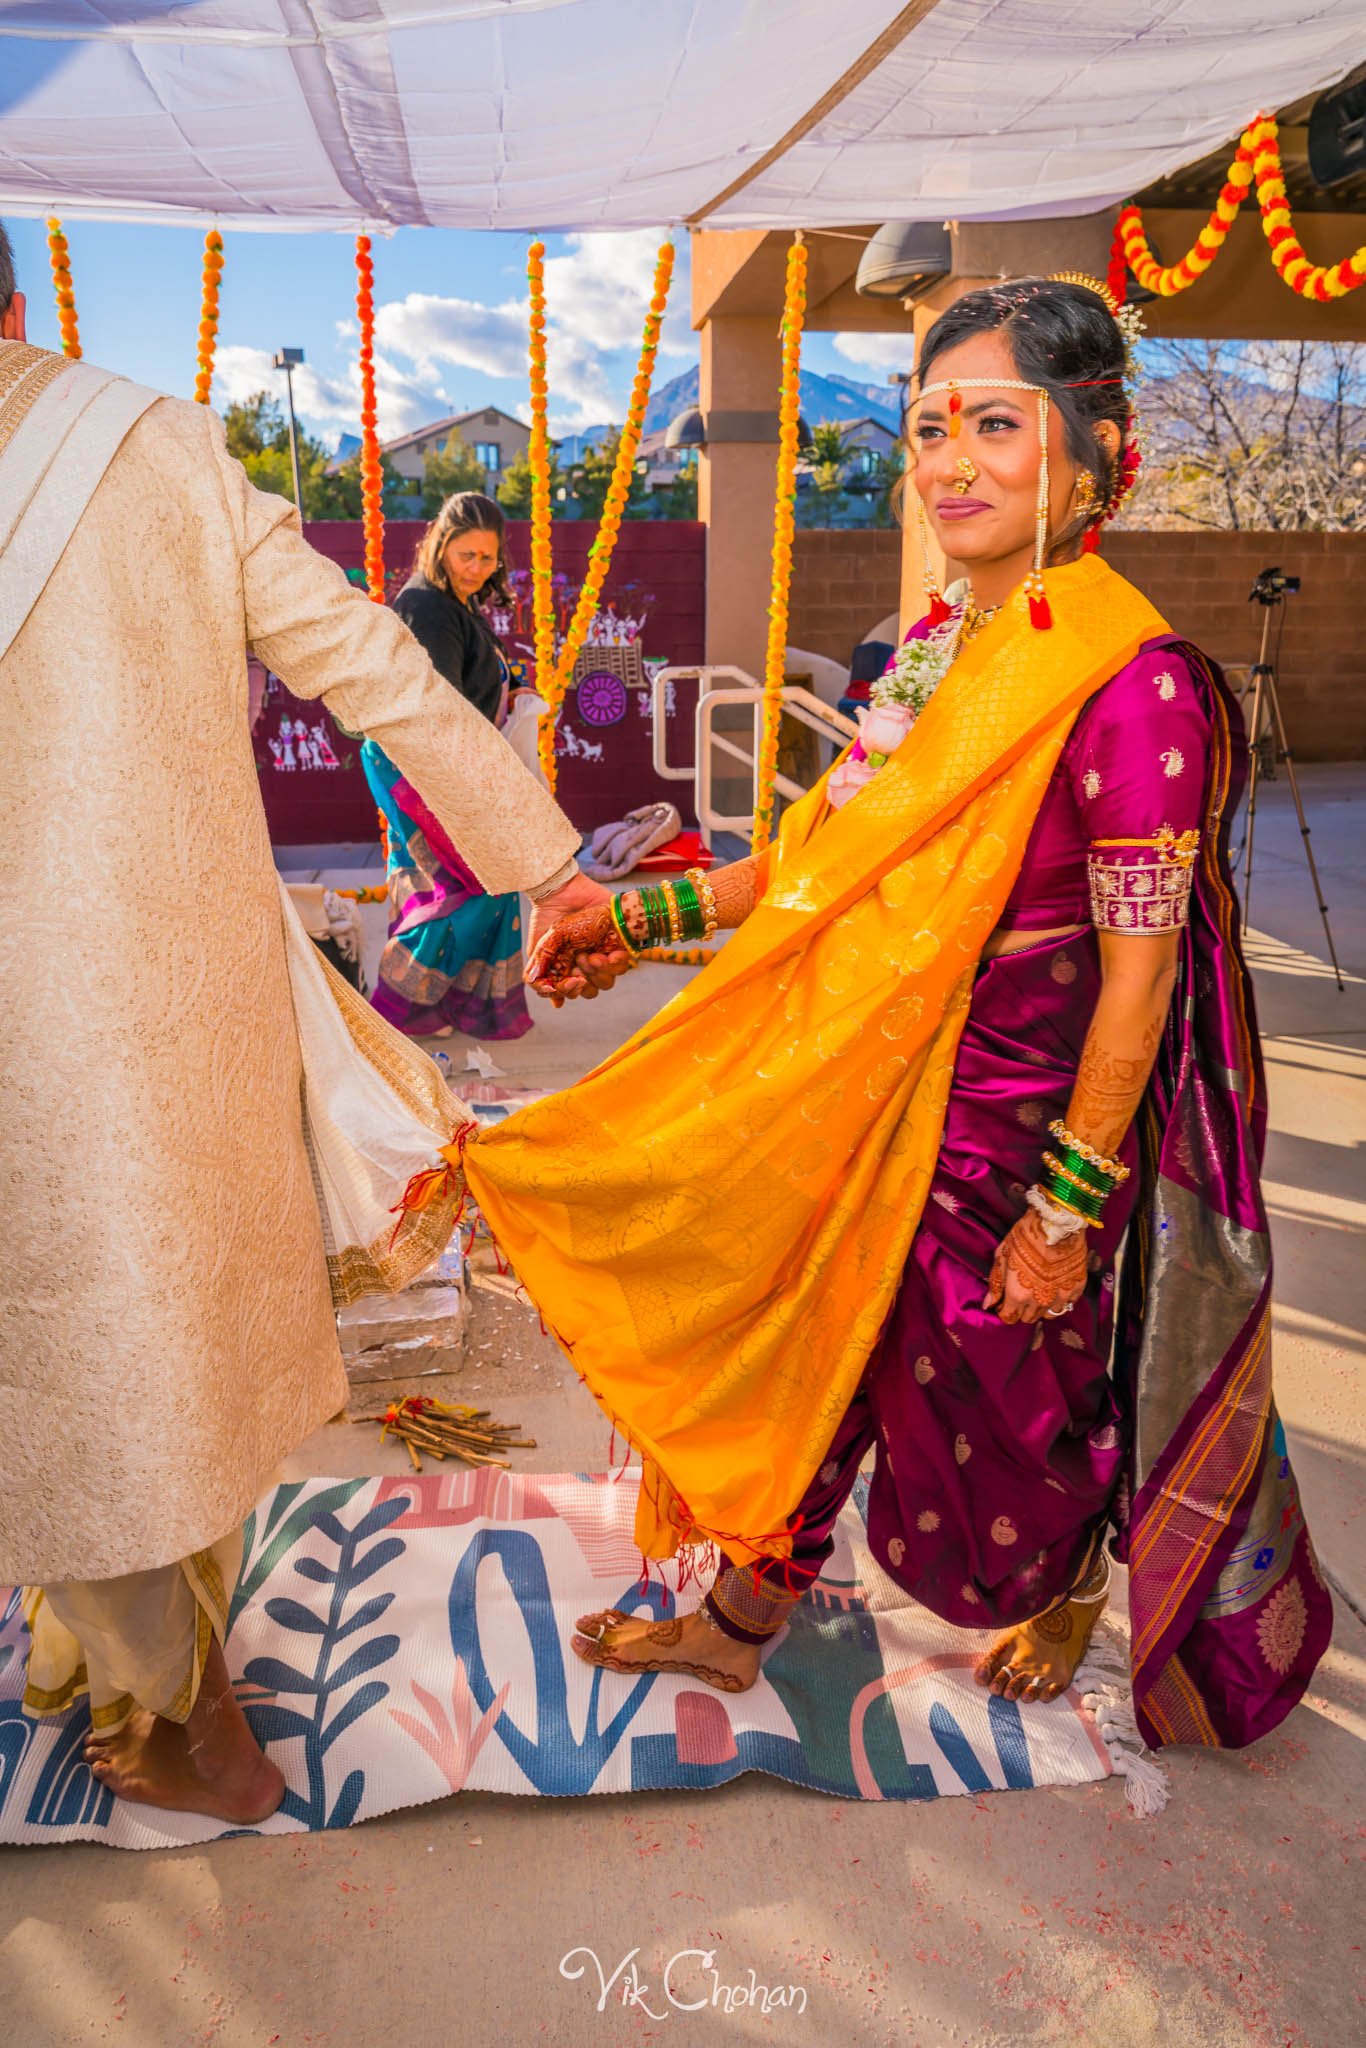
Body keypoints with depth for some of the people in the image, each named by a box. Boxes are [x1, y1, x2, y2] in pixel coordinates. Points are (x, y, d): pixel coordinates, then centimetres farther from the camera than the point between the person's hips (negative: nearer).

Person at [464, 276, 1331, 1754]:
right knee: (819, 1344, 18)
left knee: (1006, 1391, 17)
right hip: (879, 1099, 7)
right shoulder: (936, 649, 2)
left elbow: (1138, 979, -19)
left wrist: (1067, 1207, -17)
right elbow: (834, 850, 9)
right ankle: (738, 1625, 41)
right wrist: (648, 917, 5)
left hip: (1019, 1125, -6)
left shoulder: (1128, 681, -21)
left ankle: (1075, 1578, 52)